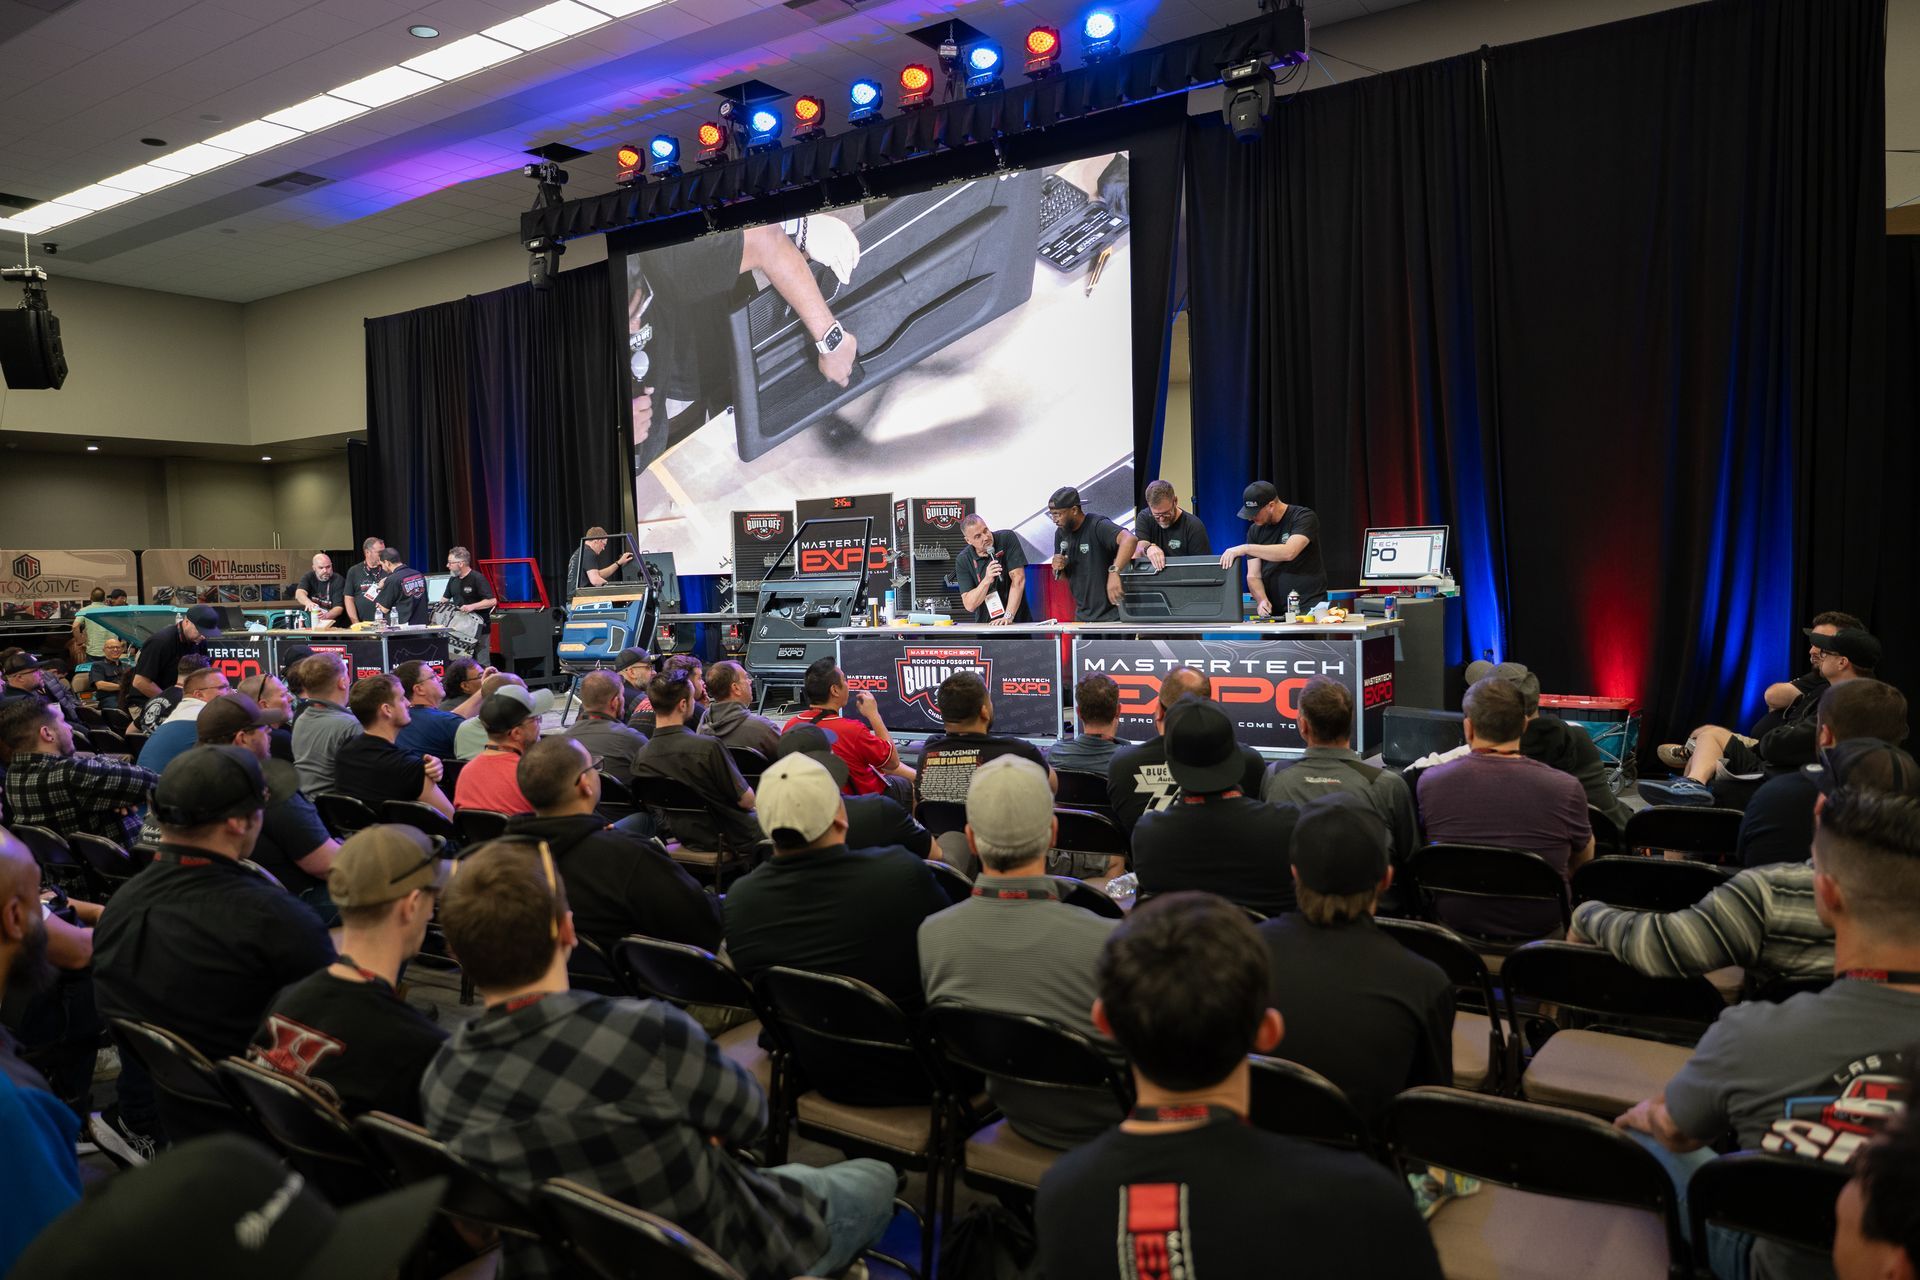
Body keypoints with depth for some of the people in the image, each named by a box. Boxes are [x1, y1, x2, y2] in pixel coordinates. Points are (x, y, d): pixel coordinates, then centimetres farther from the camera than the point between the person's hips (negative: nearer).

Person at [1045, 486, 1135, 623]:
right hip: (1083, 616, 7)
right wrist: (1058, 569, -7)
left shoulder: (1098, 526, -16)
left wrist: (1114, 571, -46)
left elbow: (1130, 540, -34)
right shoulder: (1060, 534, 6)